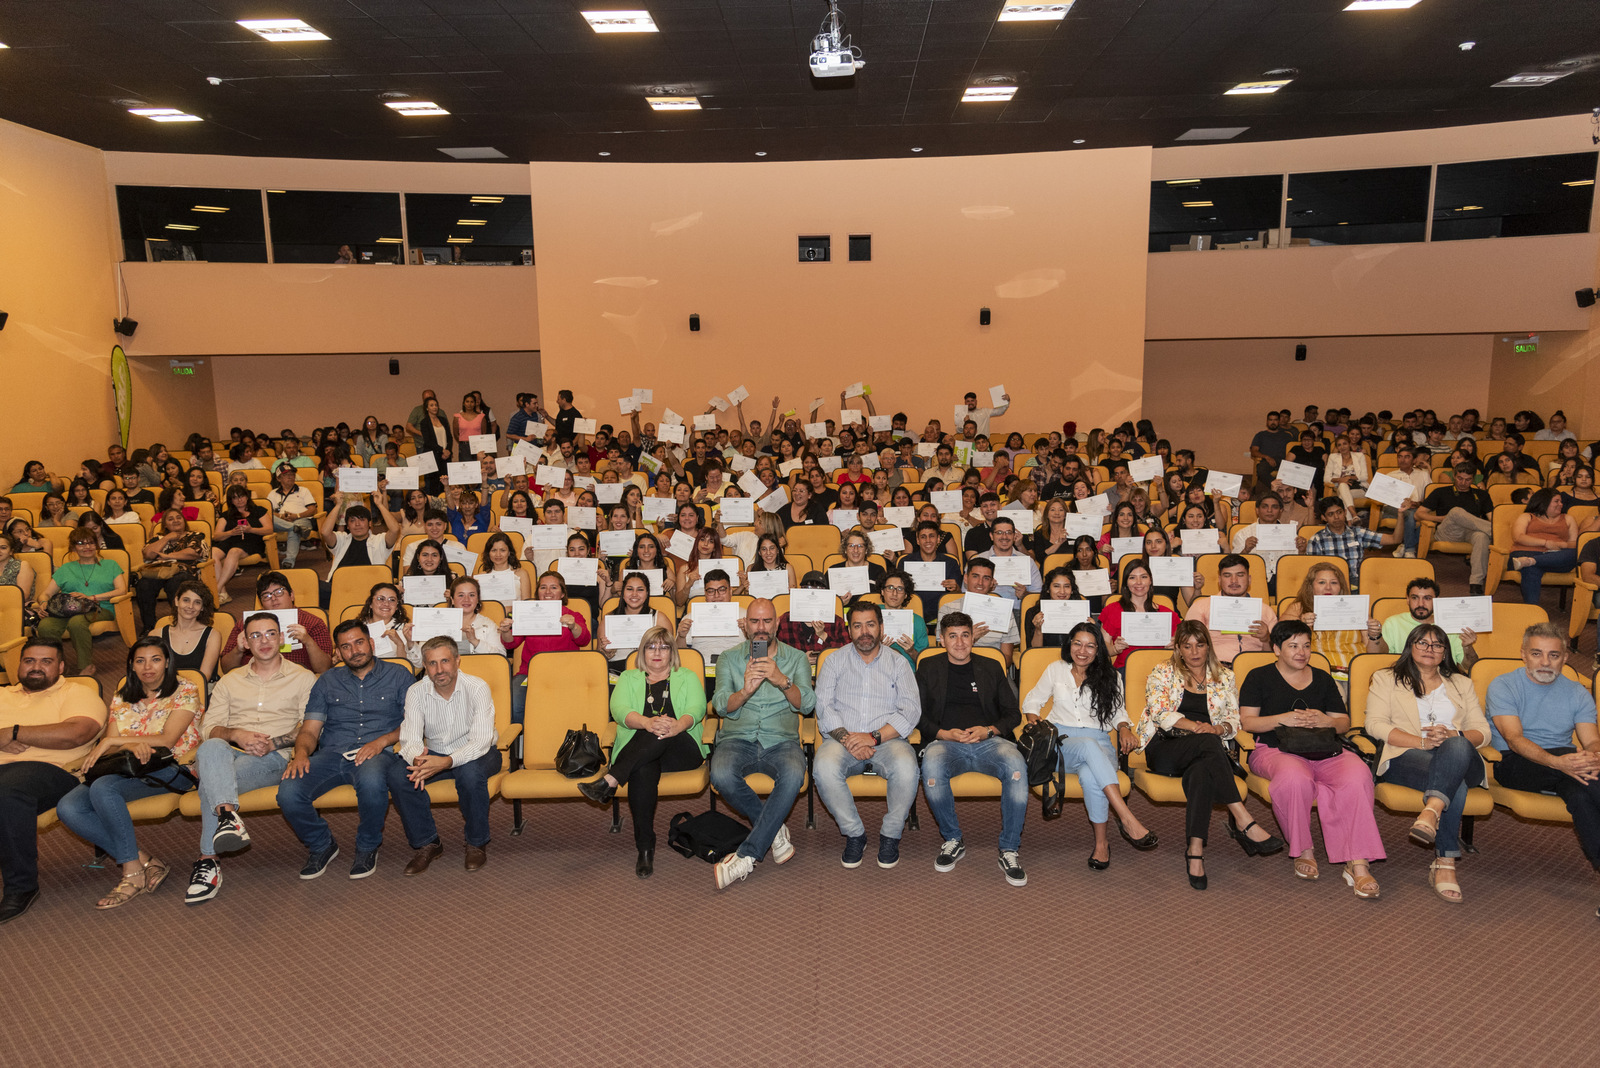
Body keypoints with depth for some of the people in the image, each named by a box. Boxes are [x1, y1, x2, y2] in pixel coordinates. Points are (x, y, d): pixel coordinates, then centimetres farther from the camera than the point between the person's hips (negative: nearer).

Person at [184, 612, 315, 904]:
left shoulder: (302, 678, 15)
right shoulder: (230, 681, 26)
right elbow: (209, 726, 14)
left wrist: (273, 742, -13)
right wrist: (235, 734, -9)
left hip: (275, 758, -2)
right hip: (230, 753, 2)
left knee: (211, 780, -33)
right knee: (212, 749, -38)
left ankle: (208, 859, -35)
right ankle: (228, 815, -56)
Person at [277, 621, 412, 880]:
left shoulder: (398, 676, 13)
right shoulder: (327, 681, 21)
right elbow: (309, 730, 14)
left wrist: (382, 741, -12)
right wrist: (301, 751, -10)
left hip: (377, 754, -3)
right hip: (331, 753, 3)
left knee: (371, 781, -40)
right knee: (288, 793, -27)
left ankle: (367, 847, -9)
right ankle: (321, 846, 4)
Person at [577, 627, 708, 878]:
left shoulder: (687, 677, 23)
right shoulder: (629, 678, 25)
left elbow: (697, 709, 2)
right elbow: (619, 710, 2)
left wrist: (678, 725, -25)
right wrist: (648, 722, -22)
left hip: (681, 749, 0)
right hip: (637, 751, 0)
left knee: (661, 735, -37)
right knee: (642, 770, -38)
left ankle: (609, 781, -40)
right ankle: (645, 848, -37)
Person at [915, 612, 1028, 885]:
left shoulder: (991, 668, 19)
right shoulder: (929, 668, 17)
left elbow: (1013, 714, 15)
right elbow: (917, 714, 10)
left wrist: (988, 730, -5)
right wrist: (944, 734, -8)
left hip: (988, 741, 1)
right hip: (945, 741, -1)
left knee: (1015, 763, -34)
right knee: (931, 765, -37)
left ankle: (1009, 851, -22)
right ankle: (953, 840, -13)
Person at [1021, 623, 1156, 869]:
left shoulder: (1110, 677, 15)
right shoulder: (1056, 670, 14)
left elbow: (1118, 712, 19)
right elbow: (1032, 700, 19)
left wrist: (1124, 728, -3)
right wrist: (1034, 724, -1)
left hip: (1099, 743, 0)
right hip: (1061, 743, 0)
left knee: (1090, 776, -39)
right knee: (1089, 745, -40)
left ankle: (1101, 842, -24)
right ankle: (1127, 819, -45)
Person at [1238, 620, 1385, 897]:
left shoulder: (1322, 679, 22)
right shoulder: (1259, 677, 11)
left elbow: (1344, 723, 18)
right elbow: (1247, 721, 2)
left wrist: (1326, 720, -6)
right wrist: (1282, 719, -13)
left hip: (1323, 750, 3)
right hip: (1275, 749, -3)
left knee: (1357, 775, -30)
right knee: (1295, 777, -39)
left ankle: (1358, 863, -32)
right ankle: (1304, 851, -17)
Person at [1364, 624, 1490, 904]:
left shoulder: (1461, 684, 29)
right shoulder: (1386, 680, 20)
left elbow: (1482, 731, 16)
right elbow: (1376, 724, 3)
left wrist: (1452, 735, -8)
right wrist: (1423, 742, -12)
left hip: (1461, 757, 2)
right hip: (1405, 757, -2)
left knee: (1457, 747, -39)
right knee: (1455, 783, -37)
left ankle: (1431, 811, -56)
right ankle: (1445, 863, -41)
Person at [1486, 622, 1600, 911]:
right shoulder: (1503, 687, 0)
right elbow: (1514, 739, -15)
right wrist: (1557, 761, -34)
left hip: (1562, 769, 4)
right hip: (1513, 768, -4)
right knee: (1571, 755, -34)